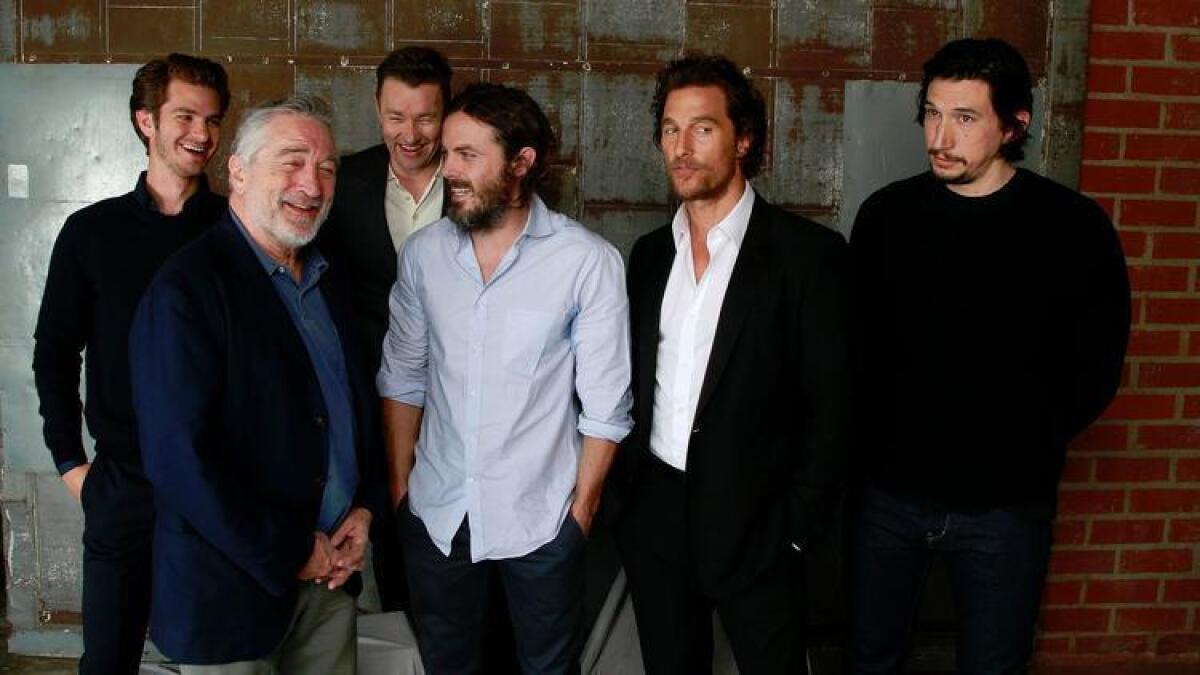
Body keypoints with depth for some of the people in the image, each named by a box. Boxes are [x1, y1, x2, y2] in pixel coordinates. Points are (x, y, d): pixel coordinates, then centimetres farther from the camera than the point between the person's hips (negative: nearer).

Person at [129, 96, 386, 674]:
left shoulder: (327, 280, 8)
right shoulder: (185, 290, -16)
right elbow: (179, 458, -22)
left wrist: (365, 507, 1)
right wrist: (291, 553, -16)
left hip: (331, 574, 7)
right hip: (232, 589, -6)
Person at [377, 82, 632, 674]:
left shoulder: (589, 261, -13)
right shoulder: (423, 252, -2)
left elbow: (605, 404, -8)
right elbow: (402, 378, 7)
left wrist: (582, 509, -5)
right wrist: (399, 486, 7)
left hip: (540, 519, -3)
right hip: (435, 514, 3)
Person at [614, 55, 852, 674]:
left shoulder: (807, 252, -9)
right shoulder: (650, 253, 7)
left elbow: (830, 402, -9)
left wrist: (799, 524, -11)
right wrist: (629, 493, 7)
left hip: (754, 525, -4)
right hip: (653, 519, 5)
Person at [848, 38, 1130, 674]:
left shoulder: (1074, 227, -9)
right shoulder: (886, 214, -2)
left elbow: (1094, 369, -1)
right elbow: (858, 342, 6)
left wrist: (1026, 447, -1)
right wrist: (881, 437, -1)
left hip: (1005, 503, -2)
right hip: (890, 492, 2)